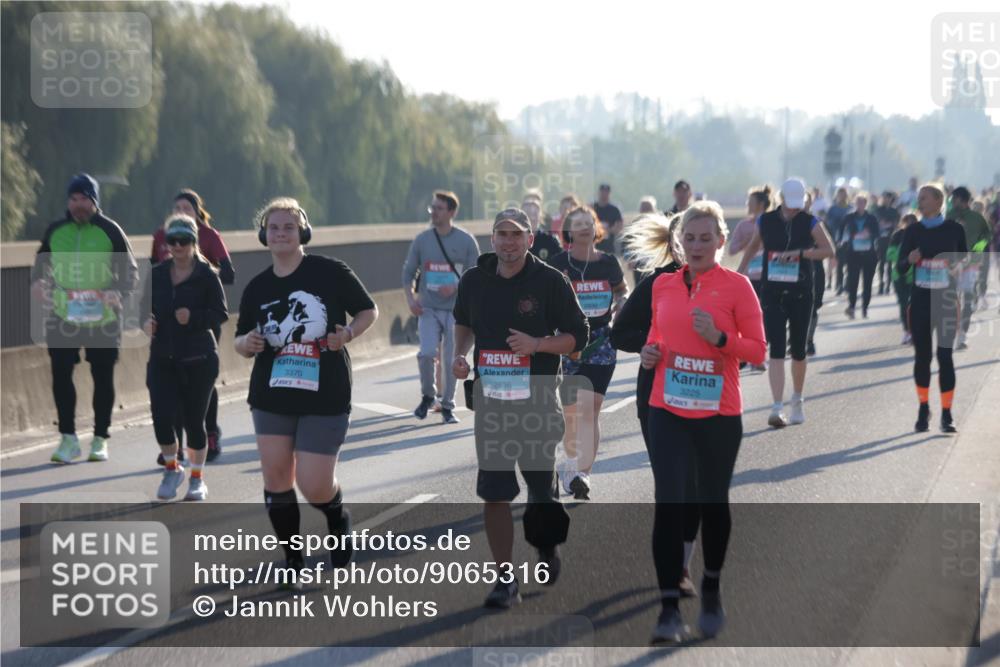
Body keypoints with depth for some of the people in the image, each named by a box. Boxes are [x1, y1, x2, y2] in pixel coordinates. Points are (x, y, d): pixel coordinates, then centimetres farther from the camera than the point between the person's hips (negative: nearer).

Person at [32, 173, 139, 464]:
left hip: (103, 318, -2)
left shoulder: (110, 231, -2)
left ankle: (100, 439, 20)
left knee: (103, 377, 7)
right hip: (62, 316, 2)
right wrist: (38, 282, -3)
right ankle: (68, 437, 8)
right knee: (61, 375, -4)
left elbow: (130, 271, 0)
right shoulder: (56, 230, 7)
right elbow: (41, 262, 19)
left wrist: (118, 291, -20)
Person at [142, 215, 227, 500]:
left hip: (198, 360, -3)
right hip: (162, 358, 3)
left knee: (194, 420, 4)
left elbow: (221, 314, -7)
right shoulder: (157, 274, 7)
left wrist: (194, 318, -23)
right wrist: (146, 321, -6)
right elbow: (146, 306, 15)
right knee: (161, 416, -10)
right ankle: (172, 468, 16)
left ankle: (197, 478, 24)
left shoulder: (207, 276, -6)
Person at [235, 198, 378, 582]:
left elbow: (368, 311, 4)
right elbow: (241, 343, 13)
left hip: (325, 397, -4)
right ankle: (292, 561, 19)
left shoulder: (330, 272, -5)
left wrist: (348, 334, -15)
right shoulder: (257, 287, 5)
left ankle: (338, 521, 29)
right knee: (276, 479, 1)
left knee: (314, 487, -6)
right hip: (272, 397, 4)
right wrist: (248, 343, -10)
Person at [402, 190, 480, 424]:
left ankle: (448, 406, 18)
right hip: (428, 308, 1)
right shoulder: (422, 240, 3)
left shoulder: (466, 241, -2)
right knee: (426, 353, -16)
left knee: (452, 358, 2)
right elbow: (408, 272, 10)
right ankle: (427, 395, 9)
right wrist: (410, 298, -5)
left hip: (456, 309, 0)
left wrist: (456, 286, -16)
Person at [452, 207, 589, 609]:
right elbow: (463, 322, 24)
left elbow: (577, 335, -3)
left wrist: (537, 344, -19)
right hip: (490, 399, 2)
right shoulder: (474, 281, 5)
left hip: (537, 399, -2)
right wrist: (461, 354, 5)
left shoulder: (550, 281, -5)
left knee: (541, 486, 9)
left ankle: (547, 545, 41)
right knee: (493, 494, -3)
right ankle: (506, 580, 5)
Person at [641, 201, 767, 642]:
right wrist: (651, 352, 0)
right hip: (668, 411, 2)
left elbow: (757, 351, -5)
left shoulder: (737, 286, -4)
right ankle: (669, 609, -7)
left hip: (719, 413, -2)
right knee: (668, 504, -9)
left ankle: (711, 593, 34)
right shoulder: (663, 285, 7)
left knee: (713, 502, 12)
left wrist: (719, 337, -20)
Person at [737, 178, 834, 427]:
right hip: (772, 293, 0)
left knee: (798, 351, 11)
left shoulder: (809, 222, -1)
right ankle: (777, 409, -16)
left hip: (801, 294, 0)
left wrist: (799, 253, -21)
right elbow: (753, 246, 18)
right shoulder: (766, 221, 2)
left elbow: (829, 250, -10)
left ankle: (797, 401, 31)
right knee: (777, 351, -10)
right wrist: (740, 272, 13)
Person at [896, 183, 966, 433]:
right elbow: (900, 267, 3)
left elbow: (965, 262, 10)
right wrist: (909, 259, -17)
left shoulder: (954, 229, -1)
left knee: (944, 355, -5)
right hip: (920, 300, 2)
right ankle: (923, 409, 20)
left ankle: (947, 414, -1)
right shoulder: (913, 231, 4)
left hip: (946, 300, -2)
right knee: (922, 355, 6)